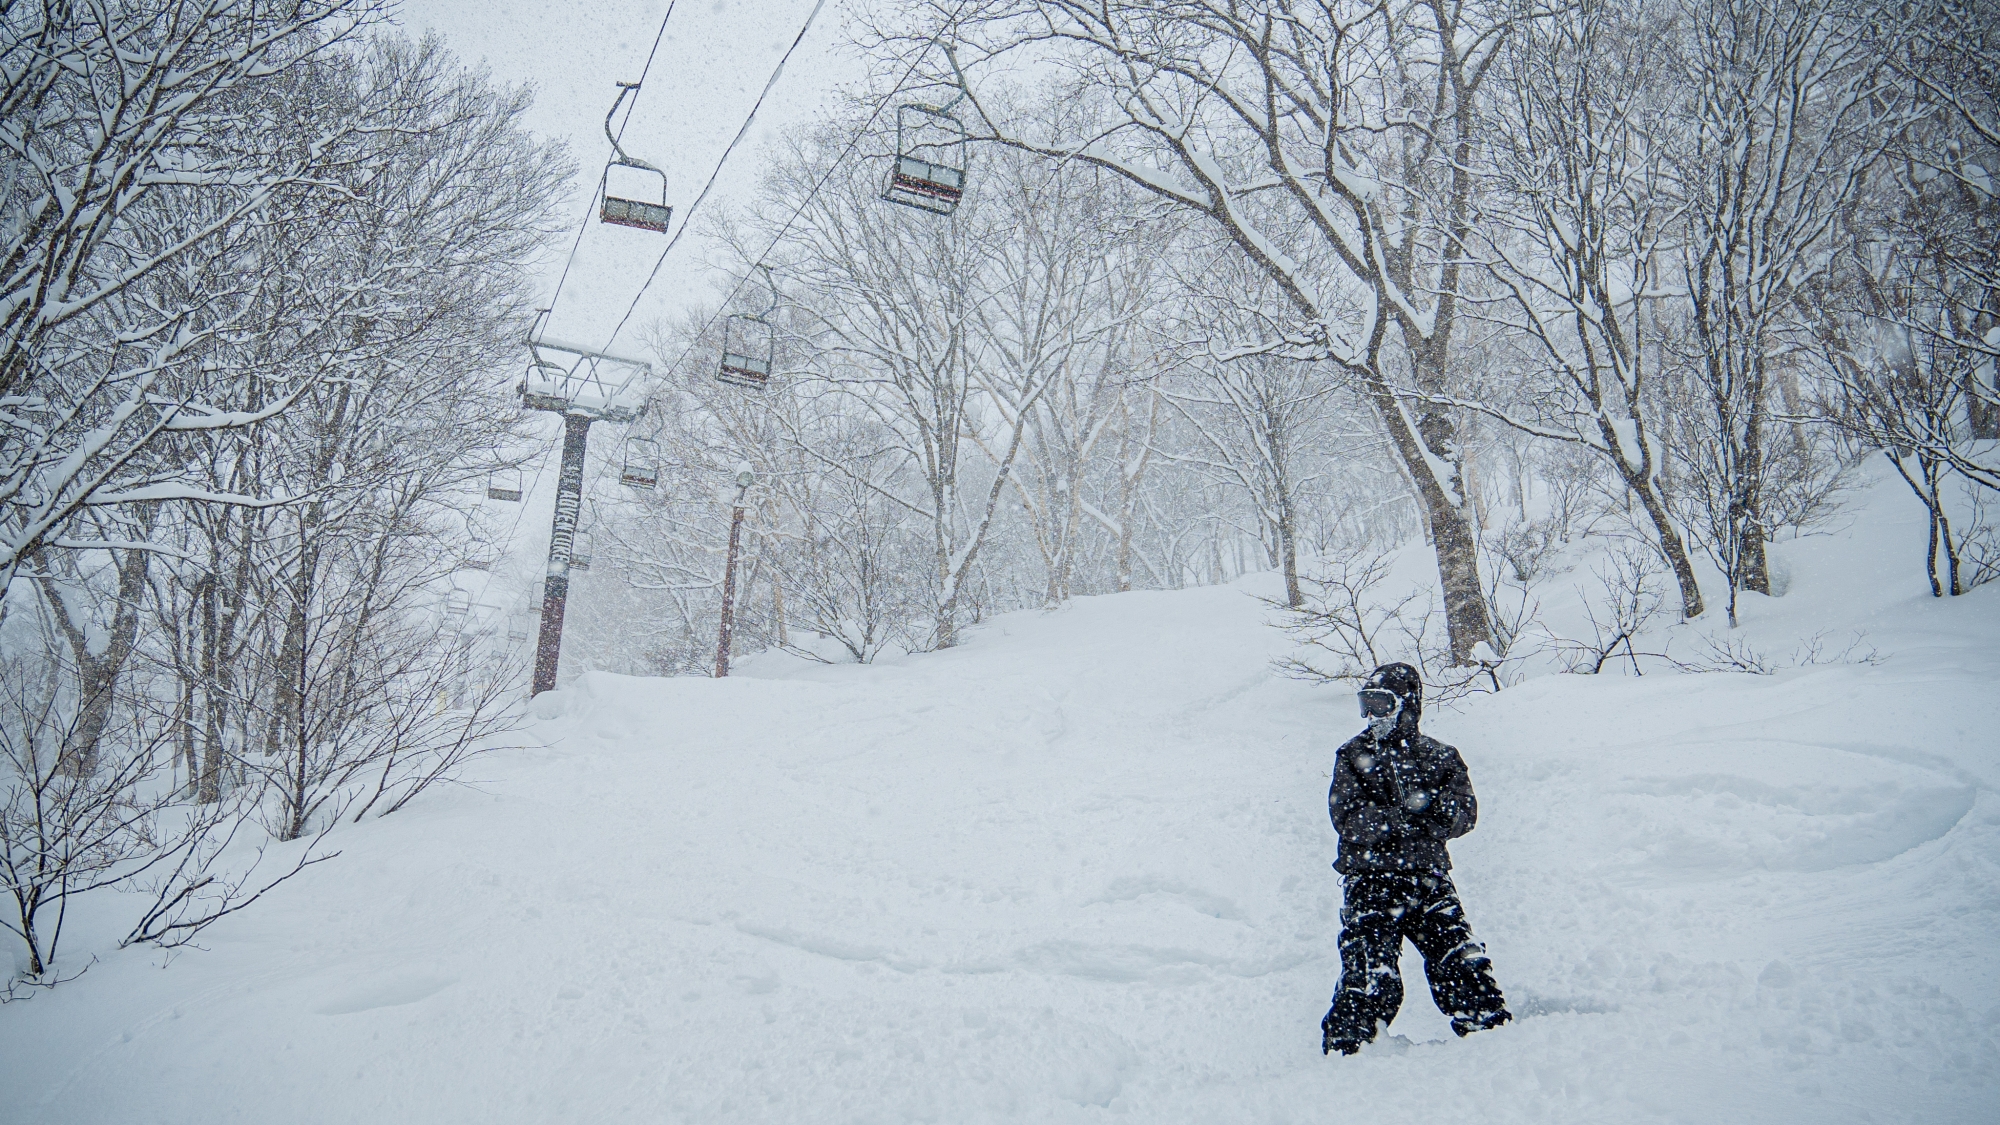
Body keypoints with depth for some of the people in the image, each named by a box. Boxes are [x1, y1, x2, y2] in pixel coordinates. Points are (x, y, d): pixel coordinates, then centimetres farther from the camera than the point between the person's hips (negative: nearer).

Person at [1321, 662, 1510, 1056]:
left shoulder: (1439, 757, 10)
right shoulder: (1355, 756, 5)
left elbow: (1464, 814, -1)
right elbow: (1348, 818, -8)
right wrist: (1410, 816, -18)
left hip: (1429, 878, 2)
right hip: (1371, 879, -2)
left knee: (1462, 964, -4)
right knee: (1370, 977, -8)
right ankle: (1344, 1048, 4)